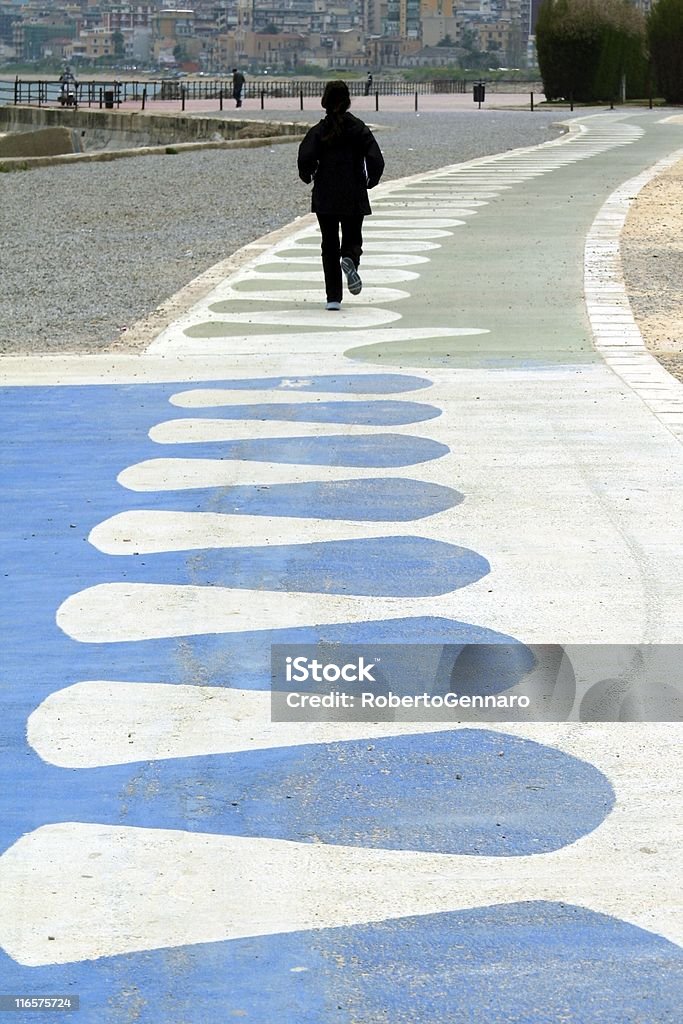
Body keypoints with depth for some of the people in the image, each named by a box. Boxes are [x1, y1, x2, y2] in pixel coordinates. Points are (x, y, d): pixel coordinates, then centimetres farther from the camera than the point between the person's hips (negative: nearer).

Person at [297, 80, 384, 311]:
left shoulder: (317, 131, -3)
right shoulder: (359, 129, -2)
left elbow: (305, 159, -16)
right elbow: (376, 161, -10)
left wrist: (308, 177, 5)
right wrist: (371, 181, 9)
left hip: (324, 197, 0)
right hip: (354, 197, 0)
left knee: (329, 246, 8)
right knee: (353, 239, 16)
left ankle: (333, 298, 1)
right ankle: (350, 259, -21)